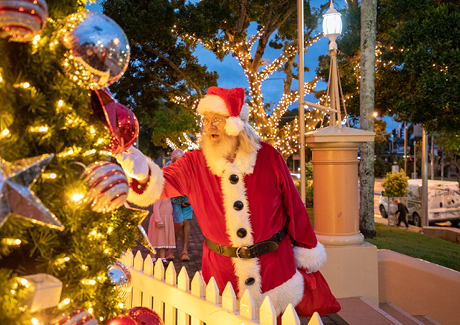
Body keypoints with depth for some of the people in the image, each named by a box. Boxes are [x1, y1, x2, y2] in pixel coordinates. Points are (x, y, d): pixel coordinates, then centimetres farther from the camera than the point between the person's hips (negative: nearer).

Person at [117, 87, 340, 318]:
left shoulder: (268, 157, -9)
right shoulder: (195, 164, -7)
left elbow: (293, 207, -3)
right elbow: (162, 184, -22)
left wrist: (307, 250, 5)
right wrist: (143, 175, -44)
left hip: (275, 269, 0)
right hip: (221, 272, 1)